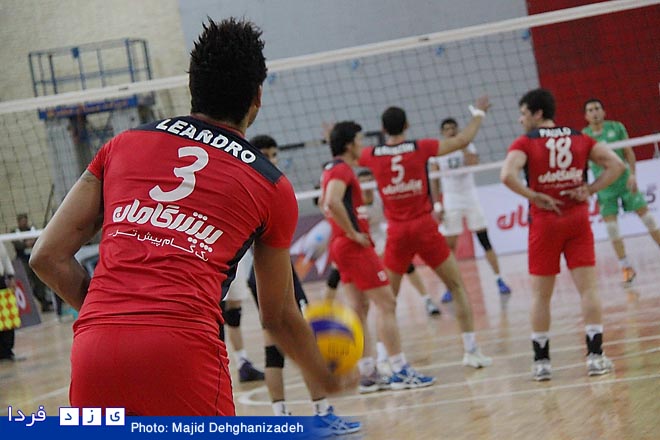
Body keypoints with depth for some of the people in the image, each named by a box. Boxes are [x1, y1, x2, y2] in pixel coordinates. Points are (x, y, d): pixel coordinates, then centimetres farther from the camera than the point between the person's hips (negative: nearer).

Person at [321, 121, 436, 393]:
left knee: (359, 309, 8)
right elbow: (333, 202, -31)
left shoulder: (331, 170, 15)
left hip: (341, 245, 10)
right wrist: (352, 233, -24)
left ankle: (368, 373, 8)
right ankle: (400, 372, -8)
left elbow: (324, 203, 31)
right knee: (386, 304, -7)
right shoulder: (342, 170, -15)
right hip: (355, 246, -10)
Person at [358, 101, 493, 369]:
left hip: (396, 233, 2)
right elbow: (462, 140, 3)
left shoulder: (373, 156, 1)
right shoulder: (420, 148, -4)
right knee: (457, 287, 9)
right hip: (425, 228, -2)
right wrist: (479, 113, 20)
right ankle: (471, 351, 5)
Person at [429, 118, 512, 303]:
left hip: (470, 197, 0)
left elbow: (473, 163, -18)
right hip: (450, 201, 0)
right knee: (449, 245, -2)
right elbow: (434, 181, 3)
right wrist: (437, 204, -4)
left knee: (484, 240, -3)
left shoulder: (468, 146, 1)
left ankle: (499, 280, 3)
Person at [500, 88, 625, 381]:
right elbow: (616, 164, 2)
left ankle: (541, 361, 8)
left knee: (540, 294, 7)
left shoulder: (525, 143, -3)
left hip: (545, 222, -2)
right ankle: (595, 355, -3)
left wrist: (534, 196, -10)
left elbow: (507, 175, -20)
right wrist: (590, 189, -2)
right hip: (578, 219, 2)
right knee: (588, 288, 2)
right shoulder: (579, 138, 8)